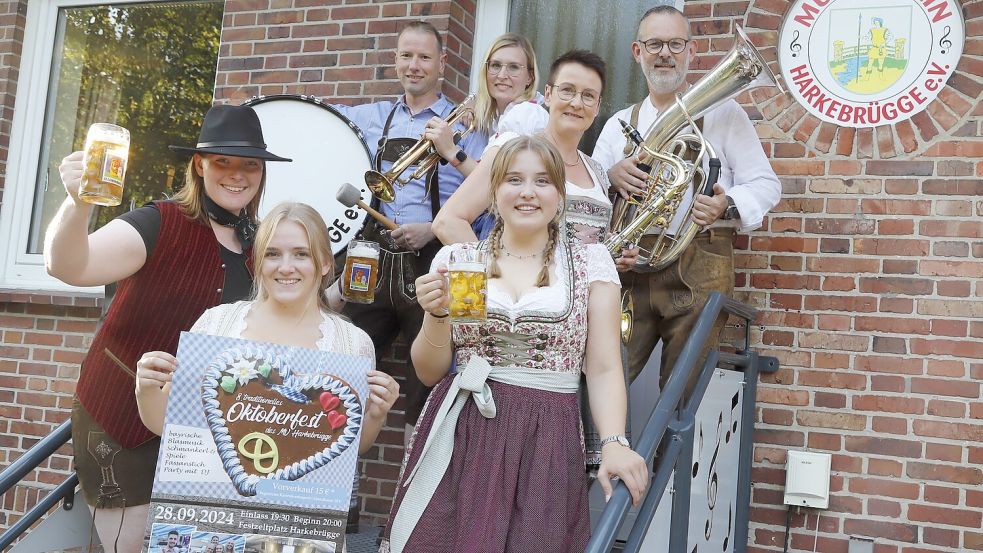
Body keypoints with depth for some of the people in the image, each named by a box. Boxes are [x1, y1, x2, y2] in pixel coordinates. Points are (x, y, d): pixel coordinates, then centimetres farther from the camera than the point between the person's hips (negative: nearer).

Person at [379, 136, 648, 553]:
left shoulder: (590, 262, 6)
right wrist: (437, 314, -11)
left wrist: (614, 443, -15)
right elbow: (429, 372, 8)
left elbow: (603, 368, 1)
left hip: (546, 443, -1)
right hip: (460, 437, 1)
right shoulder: (456, 259, 7)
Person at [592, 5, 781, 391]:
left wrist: (726, 206, -18)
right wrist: (610, 177, -10)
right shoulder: (619, 124, 17)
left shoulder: (722, 113, 8)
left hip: (699, 270, -3)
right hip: (627, 268, 3)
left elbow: (765, 185, 3)